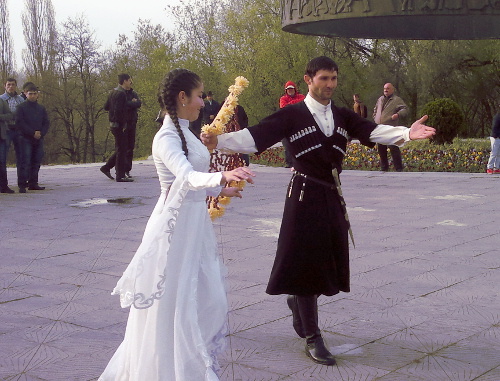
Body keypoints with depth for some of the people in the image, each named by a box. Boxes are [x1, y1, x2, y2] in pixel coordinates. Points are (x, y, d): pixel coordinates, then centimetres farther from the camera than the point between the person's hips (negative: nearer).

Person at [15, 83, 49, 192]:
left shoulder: (41, 108, 13)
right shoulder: (21, 107, 0)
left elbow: (46, 123, 11)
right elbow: (19, 122, -9)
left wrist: (41, 133, -8)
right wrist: (33, 133, -14)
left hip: (39, 139, 5)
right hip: (26, 138, -5)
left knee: (36, 162, 5)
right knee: (26, 162, -9)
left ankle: (33, 183, 11)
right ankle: (22, 185, -10)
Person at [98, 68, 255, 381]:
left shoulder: (185, 133, 9)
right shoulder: (167, 138, -19)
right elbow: (187, 176, -38)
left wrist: (219, 190, 35)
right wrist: (222, 176, -55)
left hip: (196, 224, 9)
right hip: (176, 225, -9)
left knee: (203, 299, 16)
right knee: (172, 302, 1)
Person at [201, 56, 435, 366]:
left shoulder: (343, 116, 7)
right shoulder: (292, 114, -7)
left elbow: (374, 131, -7)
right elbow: (255, 137, -15)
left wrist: (407, 133, -25)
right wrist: (218, 141, -30)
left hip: (332, 197, 5)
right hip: (304, 195, -5)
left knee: (328, 262, 10)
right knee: (305, 262, 0)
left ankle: (297, 301, 42)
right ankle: (312, 338, 12)